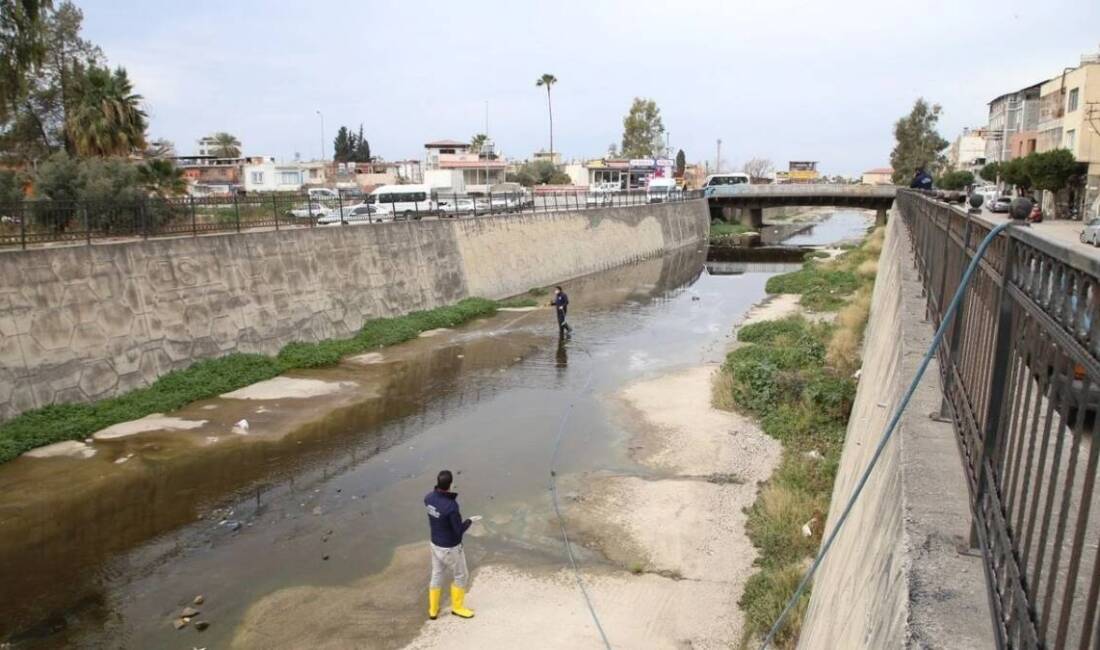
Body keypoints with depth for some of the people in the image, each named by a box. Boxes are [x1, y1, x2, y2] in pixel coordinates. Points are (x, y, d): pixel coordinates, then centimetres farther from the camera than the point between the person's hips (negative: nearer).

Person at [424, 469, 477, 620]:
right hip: (450, 548, -7)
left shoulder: (429, 497, -15)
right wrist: (470, 521, -6)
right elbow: (459, 531, -25)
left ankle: (433, 610, 40)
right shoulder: (452, 506, -38)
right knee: (461, 576, 19)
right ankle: (457, 607, 38)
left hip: (436, 543, 7)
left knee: (437, 575, 26)